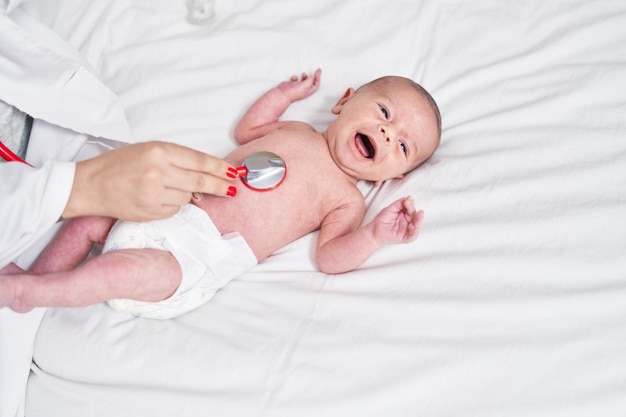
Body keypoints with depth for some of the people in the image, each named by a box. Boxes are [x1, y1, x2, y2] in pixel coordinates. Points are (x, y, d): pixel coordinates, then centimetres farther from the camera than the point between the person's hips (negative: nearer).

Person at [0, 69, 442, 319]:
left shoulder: (346, 200, 0)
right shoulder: (295, 130, 17)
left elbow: (331, 257, -13)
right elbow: (246, 130, 33)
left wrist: (375, 235, -29)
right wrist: (284, 94, 30)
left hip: (200, 258, -7)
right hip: (173, 206, 7)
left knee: (129, 269, -27)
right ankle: (38, 279, 15)